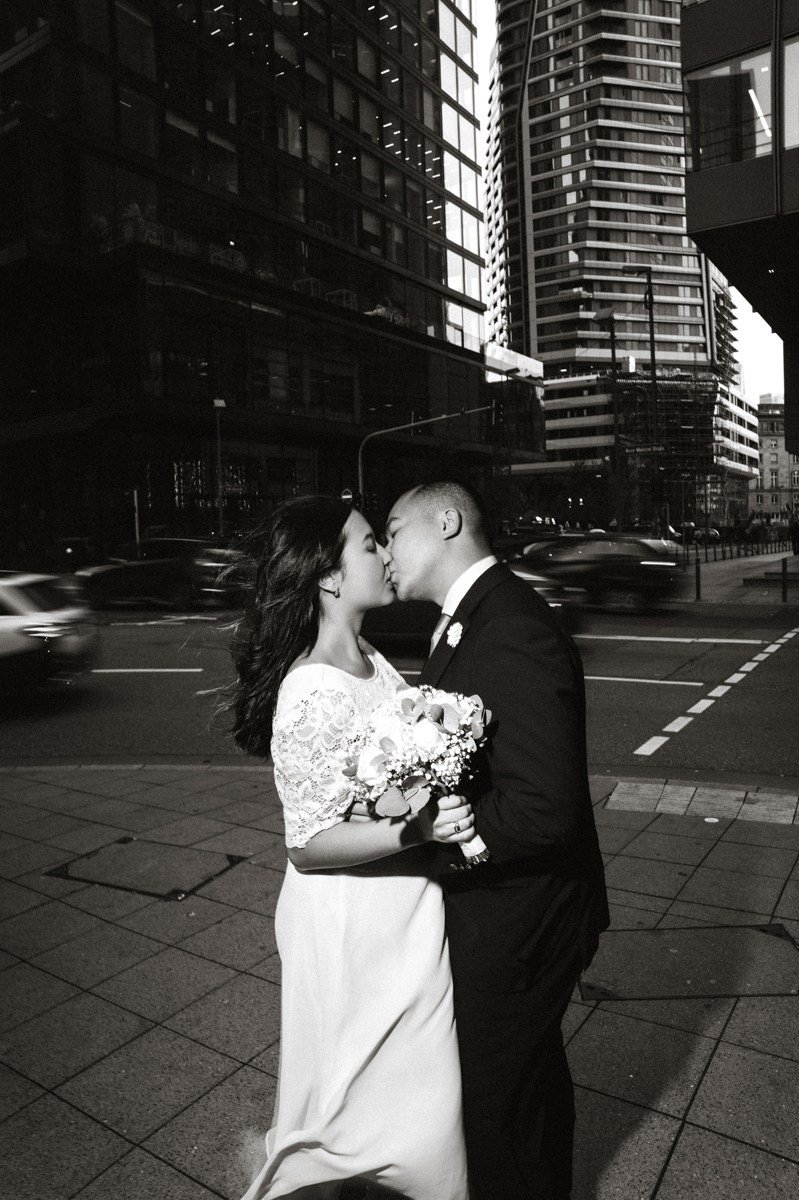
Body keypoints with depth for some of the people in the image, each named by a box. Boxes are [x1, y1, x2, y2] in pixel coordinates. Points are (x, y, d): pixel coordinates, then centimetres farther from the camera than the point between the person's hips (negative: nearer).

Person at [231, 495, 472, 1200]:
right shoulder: (309, 697, -26)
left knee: (419, 1097, 25)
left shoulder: (373, 663, 1)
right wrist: (417, 829, -31)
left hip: (408, 913, 8)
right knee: (368, 1106, 15)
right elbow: (309, 844, -22)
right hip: (353, 929, -8)